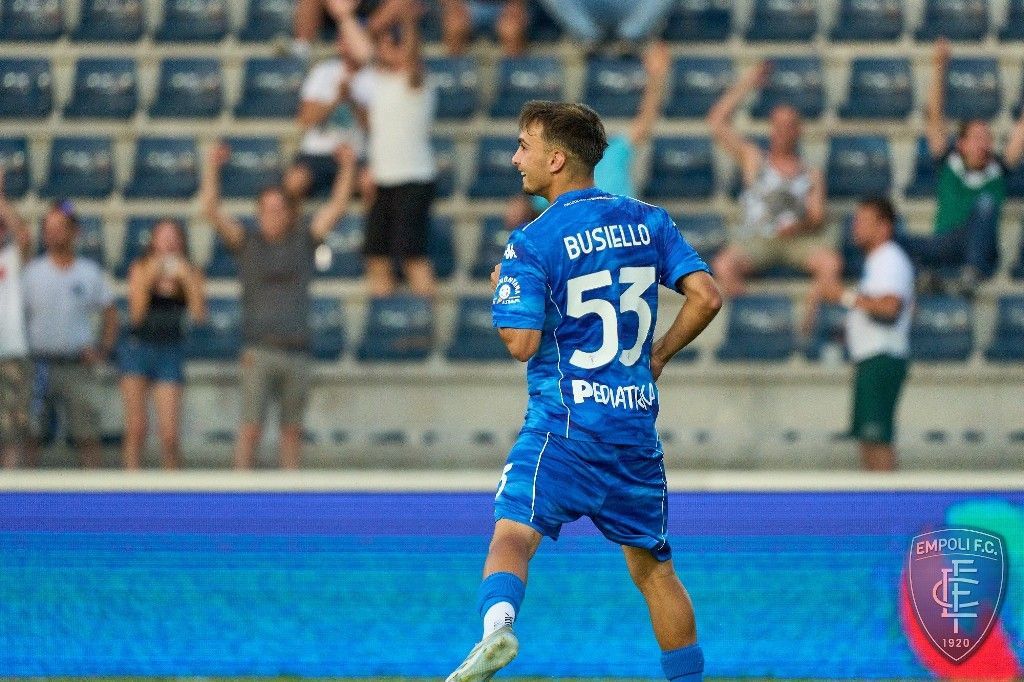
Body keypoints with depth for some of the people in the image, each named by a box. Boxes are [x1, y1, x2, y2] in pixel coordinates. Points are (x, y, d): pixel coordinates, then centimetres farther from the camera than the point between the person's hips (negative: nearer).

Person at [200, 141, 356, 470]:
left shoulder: (303, 242, 11)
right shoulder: (247, 243, 5)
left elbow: (337, 206, 10)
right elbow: (211, 210, -5)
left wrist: (348, 166, 1)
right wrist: (212, 166, -13)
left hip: (296, 353, 3)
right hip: (259, 352, -3)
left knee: (292, 430, 8)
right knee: (251, 428, -8)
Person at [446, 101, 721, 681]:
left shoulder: (532, 243, -8)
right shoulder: (648, 221, 7)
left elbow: (523, 344, -12)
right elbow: (706, 296, 0)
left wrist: (502, 291, 8)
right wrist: (658, 355, 13)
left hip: (566, 421, -5)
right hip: (637, 422, 5)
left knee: (513, 534, -19)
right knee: (653, 565, 18)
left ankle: (498, 625, -48)